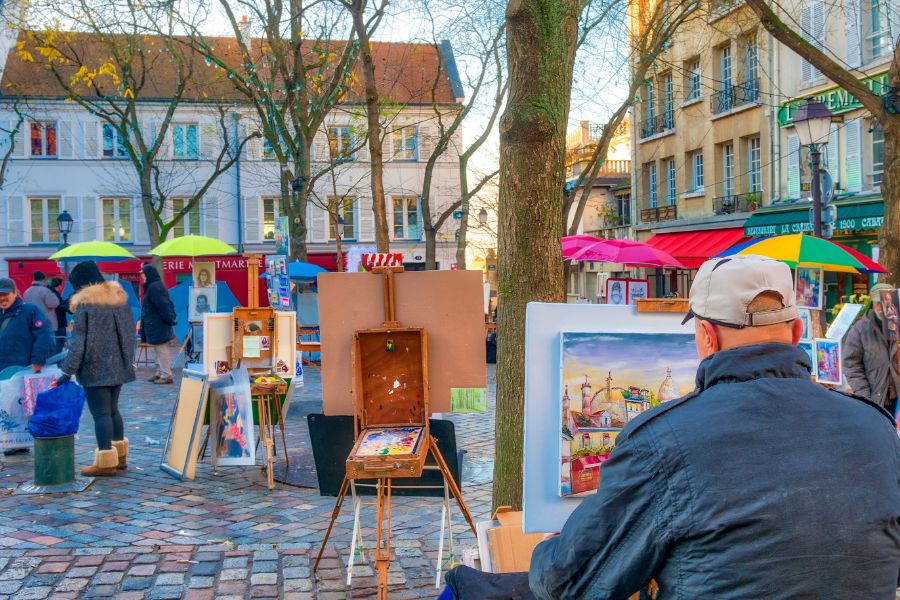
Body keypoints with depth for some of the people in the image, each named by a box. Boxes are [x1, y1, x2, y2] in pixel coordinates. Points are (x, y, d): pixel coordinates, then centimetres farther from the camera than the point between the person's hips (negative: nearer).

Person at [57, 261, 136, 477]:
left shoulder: (86, 305, -12)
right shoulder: (120, 298, 9)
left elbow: (78, 342, -14)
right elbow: (130, 333, 13)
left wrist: (68, 371, -11)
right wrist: (129, 360, 20)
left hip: (95, 369, -7)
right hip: (118, 367, 7)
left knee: (101, 413, -4)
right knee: (112, 409, 17)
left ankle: (105, 462, -4)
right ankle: (120, 455, 23)